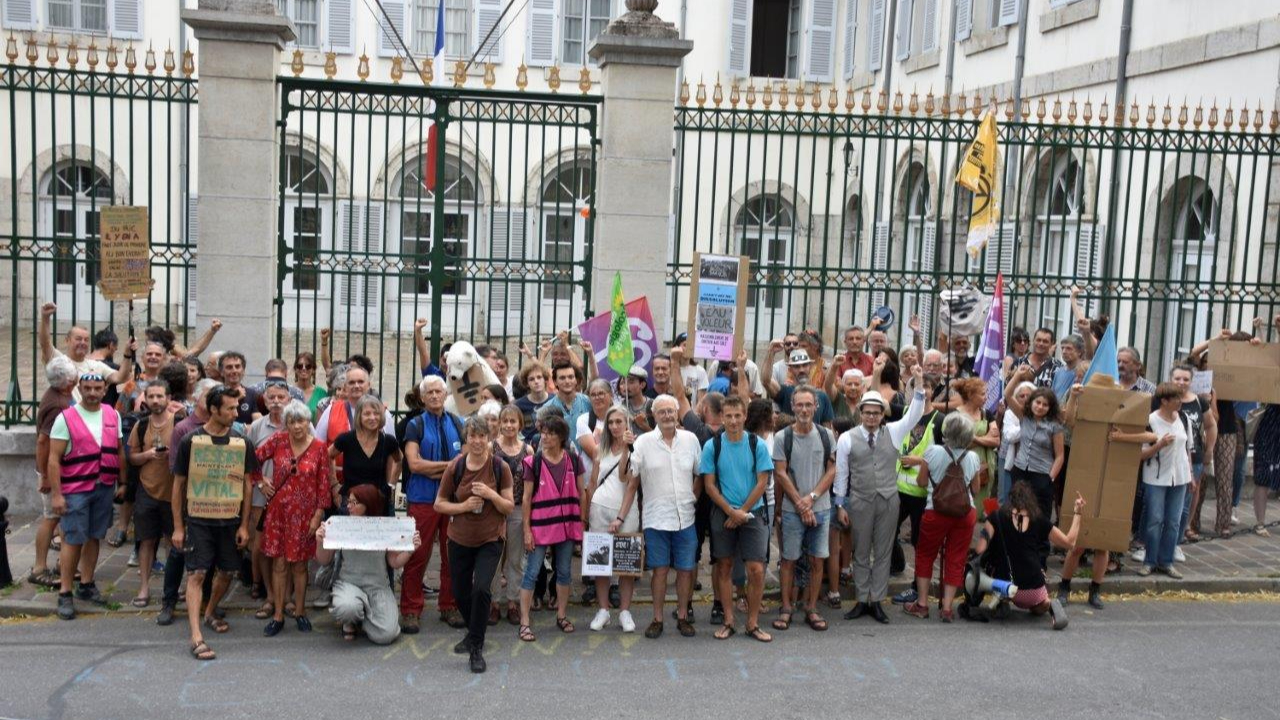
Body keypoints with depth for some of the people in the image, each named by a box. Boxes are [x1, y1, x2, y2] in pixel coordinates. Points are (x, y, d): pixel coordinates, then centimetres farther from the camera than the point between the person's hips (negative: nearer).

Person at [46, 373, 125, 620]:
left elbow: (119, 451, 14)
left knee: (95, 537, 11)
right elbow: (54, 459, -10)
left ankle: (86, 584, 24)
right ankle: (65, 594, 6)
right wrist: (56, 494, -14)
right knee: (73, 540, -2)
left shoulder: (113, 415, 6)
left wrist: (122, 482, 11)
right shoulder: (66, 418, -8)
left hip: (105, 487, 4)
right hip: (76, 489, -4)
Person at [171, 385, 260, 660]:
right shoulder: (191, 441, -6)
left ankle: (210, 612, 38)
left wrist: (244, 525, 2)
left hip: (230, 521, 3)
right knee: (196, 574, -9)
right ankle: (196, 636, -10)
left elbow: (247, 485, 6)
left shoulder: (243, 443, 0)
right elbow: (178, 484, 0)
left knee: (227, 572, 13)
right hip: (198, 520, -3)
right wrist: (178, 527, -2)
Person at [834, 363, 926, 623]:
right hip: (860, 502, -1)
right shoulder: (847, 438, -2)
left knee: (883, 552, 7)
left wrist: (919, 385, -19)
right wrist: (840, 504, 0)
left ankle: (876, 602, 15)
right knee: (861, 553, 8)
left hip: (889, 501, 2)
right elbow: (841, 473, 1)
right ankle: (862, 601, 17)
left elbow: (913, 416, -8)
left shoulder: (893, 432, 4)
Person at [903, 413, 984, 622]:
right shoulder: (973, 458, -5)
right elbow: (975, 491, 5)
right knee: (956, 559, 10)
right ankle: (947, 607, 11)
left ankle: (921, 604, 16)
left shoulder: (933, 452, -12)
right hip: (965, 513, 2)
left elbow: (921, 482, -4)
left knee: (925, 556, 14)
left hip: (936, 512, -2)